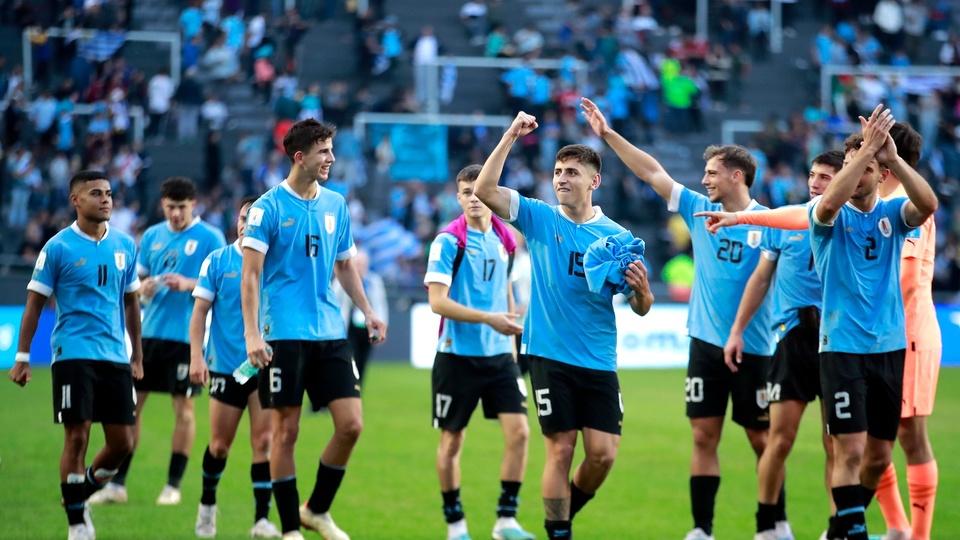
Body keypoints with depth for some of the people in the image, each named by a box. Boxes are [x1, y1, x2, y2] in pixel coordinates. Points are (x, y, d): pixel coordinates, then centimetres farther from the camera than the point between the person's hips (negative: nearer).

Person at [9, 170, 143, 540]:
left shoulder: (125, 245, 10)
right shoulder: (59, 247, -3)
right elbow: (34, 304, 0)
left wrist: (137, 356, 16)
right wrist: (22, 357, -4)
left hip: (115, 357, 5)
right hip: (73, 354, -5)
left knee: (122, 443, 2)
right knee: (77, 437, -7)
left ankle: (83, 494, 27)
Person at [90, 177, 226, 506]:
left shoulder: (210, 238, -3)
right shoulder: (152, 236, 11)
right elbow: (139, 278, 17)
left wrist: (189, 284, -19)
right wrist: (143, 288, -6)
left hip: (187, 335, -4)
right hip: (150, 331, 4)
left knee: (183, 408, 0)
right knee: (131, 403, 2)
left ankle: (173, 485, 10)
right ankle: (117, 484, 8)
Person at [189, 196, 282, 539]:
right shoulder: (217, 261, 1)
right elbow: (200, 310, 0)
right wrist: (196, 356, -9)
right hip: (226, 366, 0)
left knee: (264, 441, -6)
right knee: (220, 443, 5)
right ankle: (207, 504, 29)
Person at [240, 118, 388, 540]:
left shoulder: (335, 205, 11)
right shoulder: (269, 207, -6)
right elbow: (250, 273, -9)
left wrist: (367, 312, 14)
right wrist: (252, 334, -17)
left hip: (330, 332, 5)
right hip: (284, 335, -5)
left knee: (351, 425, -3)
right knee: (285, 430, -1)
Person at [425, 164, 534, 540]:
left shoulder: (504, 240, 7)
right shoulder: (449, 241, -10)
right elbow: (438, 301, -17)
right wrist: (489, 318, -23)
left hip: (499, 355, 4)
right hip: (457, 355, -4)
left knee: (518, 430, -8)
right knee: (451, 441, 4)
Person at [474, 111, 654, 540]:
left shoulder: (615, 235, 4)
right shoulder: (539, 217, 2)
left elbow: (640, 309, 6)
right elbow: (484, 190, -10)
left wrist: (642, 289, -17)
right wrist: (510, 138, -15)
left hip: (599, 360, 2)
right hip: (550, 356, -2)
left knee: (603, 454, -4)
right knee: (561, 449, -5)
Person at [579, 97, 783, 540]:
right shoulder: (700, 211, 6)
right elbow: (653, 173, 7)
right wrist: (609, 135, 6)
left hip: (753, 349, -3)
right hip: (705, 343, 4)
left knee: (762, 440, 5)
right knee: (704, 436, 2)